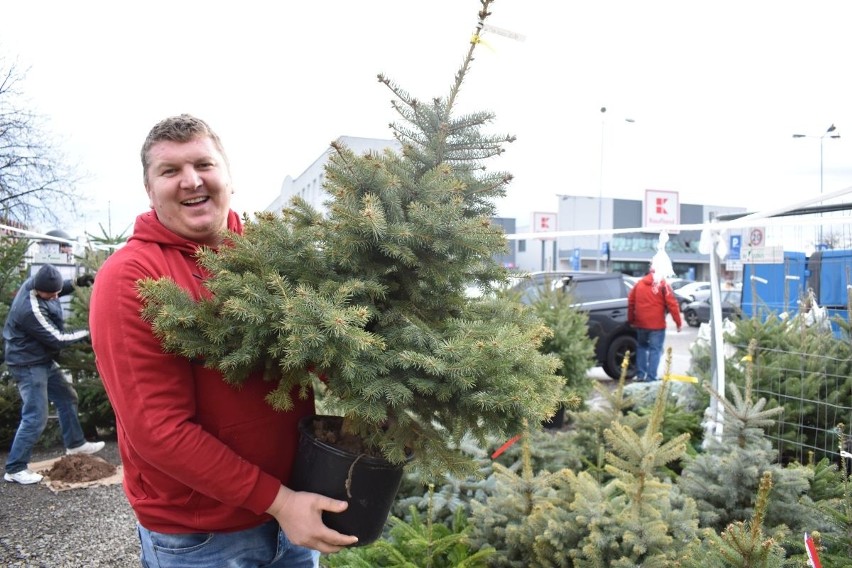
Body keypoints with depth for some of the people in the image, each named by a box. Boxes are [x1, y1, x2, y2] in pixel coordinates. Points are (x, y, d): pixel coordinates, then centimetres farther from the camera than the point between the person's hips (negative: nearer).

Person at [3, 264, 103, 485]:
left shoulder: (36, 281, -9)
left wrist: (76, 283, -3)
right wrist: (86, 334, -15)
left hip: (42, 359, 10)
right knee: (35, 417, -7)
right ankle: (14, 469, 5)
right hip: (28, 365, -10)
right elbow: (57, 339, -25)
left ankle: (75, 443, 37)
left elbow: (59, 287, 15)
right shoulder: (31, 309, -33)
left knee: (67, 397, 20)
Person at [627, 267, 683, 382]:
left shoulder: (639, 283, 9)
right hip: (657, 324, -4)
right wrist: (678, 322, -7)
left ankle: (640, 374, 15)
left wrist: (631, 320, 22)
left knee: (641, 347, 19)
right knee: (655, 350, 0)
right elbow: (672, 304, -11)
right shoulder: (663, 284, -6)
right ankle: (651, 377, -5)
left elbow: (631, 302, 13)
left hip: (641, 323, 5)